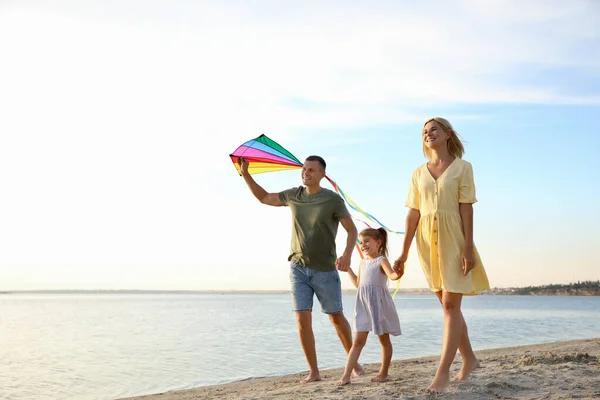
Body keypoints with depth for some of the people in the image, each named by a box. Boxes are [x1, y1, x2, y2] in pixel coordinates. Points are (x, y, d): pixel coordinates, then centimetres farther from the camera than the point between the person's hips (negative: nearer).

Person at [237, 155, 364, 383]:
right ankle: (313, 372, 3)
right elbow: (264, 198, 18)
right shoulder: (293, 195, 4)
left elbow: (352, 230, -8)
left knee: (336, 318, 8)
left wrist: (347, 254, -25)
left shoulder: (333, 200, -9)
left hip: (325, 270, -3)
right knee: (303, 320, -6)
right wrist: (245, 174, 10)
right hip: (298, 268, 3)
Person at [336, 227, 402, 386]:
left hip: (379, 304, -6)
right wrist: (348, 270, 23)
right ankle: (346, 375, -3)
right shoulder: (363, 262, 14)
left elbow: (392, 275, -28)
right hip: (363, 305, 6)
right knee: (358, 341, 2)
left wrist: (398, 273, -50)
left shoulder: (382, 261, -7)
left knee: (384, 339, 9)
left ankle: (383, 373, 20)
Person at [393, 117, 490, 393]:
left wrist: (468, 247, -13)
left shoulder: (462, 167, 0)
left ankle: (442, 371, -7)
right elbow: (413, 214, 7)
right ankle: (469, 358, 26)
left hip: (453, 240, -4)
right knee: (448, 305, 11)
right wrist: (404, 252, 3)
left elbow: (466, 209, -6)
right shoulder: (419, 173, 10)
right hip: (428, 242, 4)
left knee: (450, 305, -8)